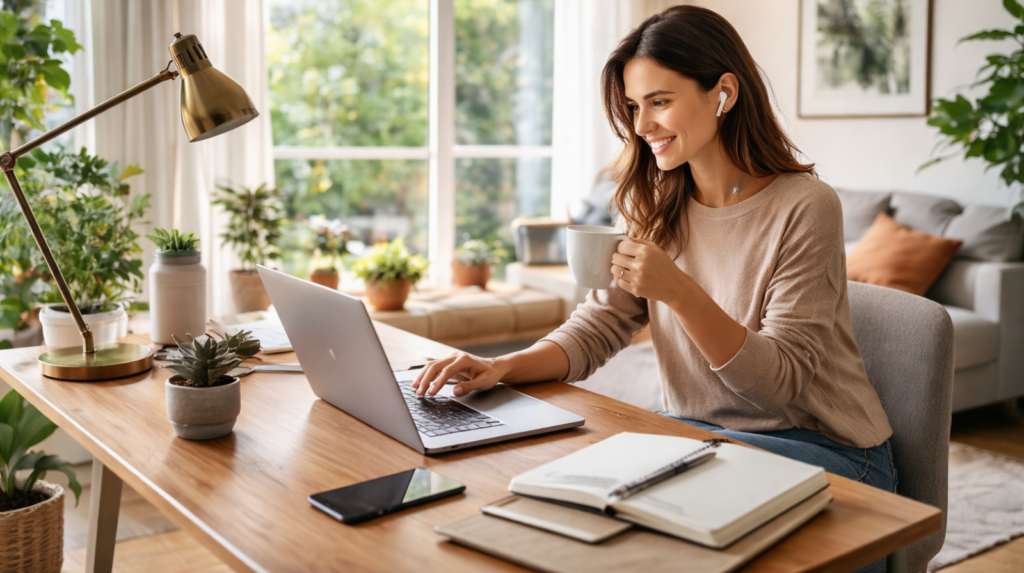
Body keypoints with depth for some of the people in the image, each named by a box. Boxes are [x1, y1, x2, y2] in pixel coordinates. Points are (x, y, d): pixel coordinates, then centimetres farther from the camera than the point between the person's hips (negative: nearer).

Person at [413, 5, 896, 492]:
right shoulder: (656, 207, 3)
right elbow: (599, 325, -1)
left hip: (826, 452, -5)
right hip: (699, 433, 5)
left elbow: (781, 380, -20)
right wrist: (506, 367, -20)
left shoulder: (804, 208, -17)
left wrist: (678, 291, -34)